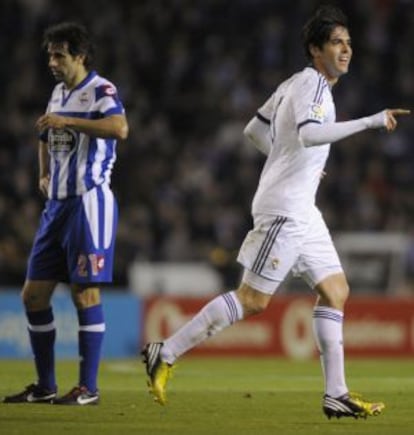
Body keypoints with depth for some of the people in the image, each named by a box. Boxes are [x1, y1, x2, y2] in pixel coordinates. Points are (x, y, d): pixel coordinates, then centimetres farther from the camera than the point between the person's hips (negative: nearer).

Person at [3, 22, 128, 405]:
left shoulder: (100, 91, -9)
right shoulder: (58, 93, 16)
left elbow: (120, 129, -30)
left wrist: (68, 120, -28)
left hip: (89, 202, -9)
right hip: (57, 203, 9)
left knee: (85, 293, -7)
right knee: (34, 294, 6)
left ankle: (88, 388, -2)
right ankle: (45, 386, 15)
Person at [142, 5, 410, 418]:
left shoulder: (296, 83, 15)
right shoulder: (311, 83, -14)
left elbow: (254, 130, 24)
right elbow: (308, 133, -33)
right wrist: (370, 121, -34)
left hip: (301, 212, 10)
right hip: (283, 209, -10)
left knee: (335, 291, 6)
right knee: (253, 300, -8)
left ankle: (336, 395, 4)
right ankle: (164, 354, -1)